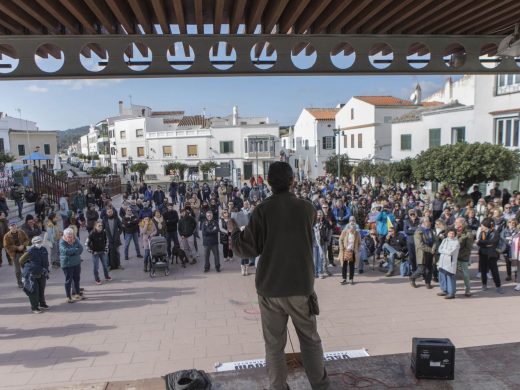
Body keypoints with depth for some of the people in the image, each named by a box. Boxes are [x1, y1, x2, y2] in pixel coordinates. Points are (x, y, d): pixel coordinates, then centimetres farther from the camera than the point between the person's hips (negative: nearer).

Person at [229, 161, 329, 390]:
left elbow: (248, 250, -9)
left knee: (274, 343, 12)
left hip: (270, 287, -1)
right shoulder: (307, 208, -4)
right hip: (301, 285, 1)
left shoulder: (262, 210, -10)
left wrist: (234, 232, 9)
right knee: (310, 339, 17)